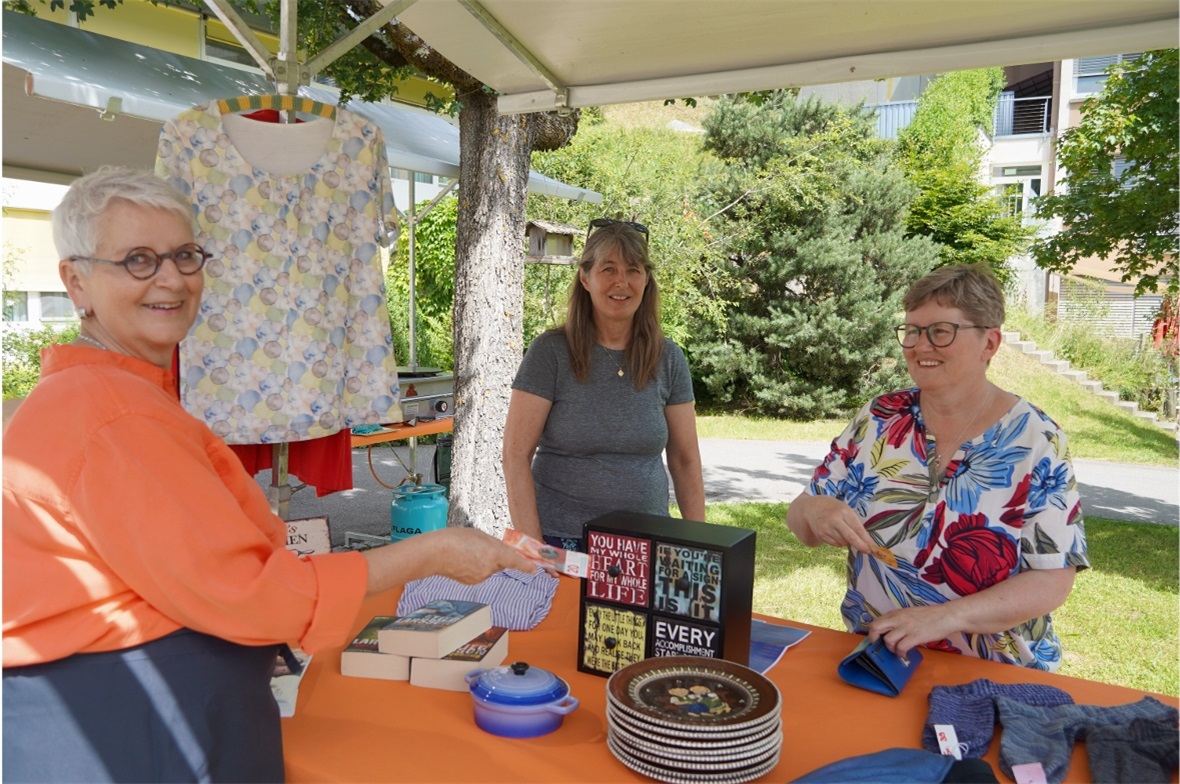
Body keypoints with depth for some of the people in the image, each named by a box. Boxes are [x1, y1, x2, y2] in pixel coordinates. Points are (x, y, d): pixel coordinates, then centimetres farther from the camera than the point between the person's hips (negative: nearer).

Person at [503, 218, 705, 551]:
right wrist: (532, 547, -14)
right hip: (562, 540, -3)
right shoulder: (550, 352, -9)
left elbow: (685, 460, 5)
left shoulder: (668, 359, 1)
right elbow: (516, 454, -10)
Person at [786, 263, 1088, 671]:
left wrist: (945, 616, -21)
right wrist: (815, 510, -17)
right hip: (871, 653, 2)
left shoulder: (1036, 439, -5)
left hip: (992, 672, -1)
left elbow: (1053, 580, -8)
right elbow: (800, 517, 6)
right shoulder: (878, 418, 2)